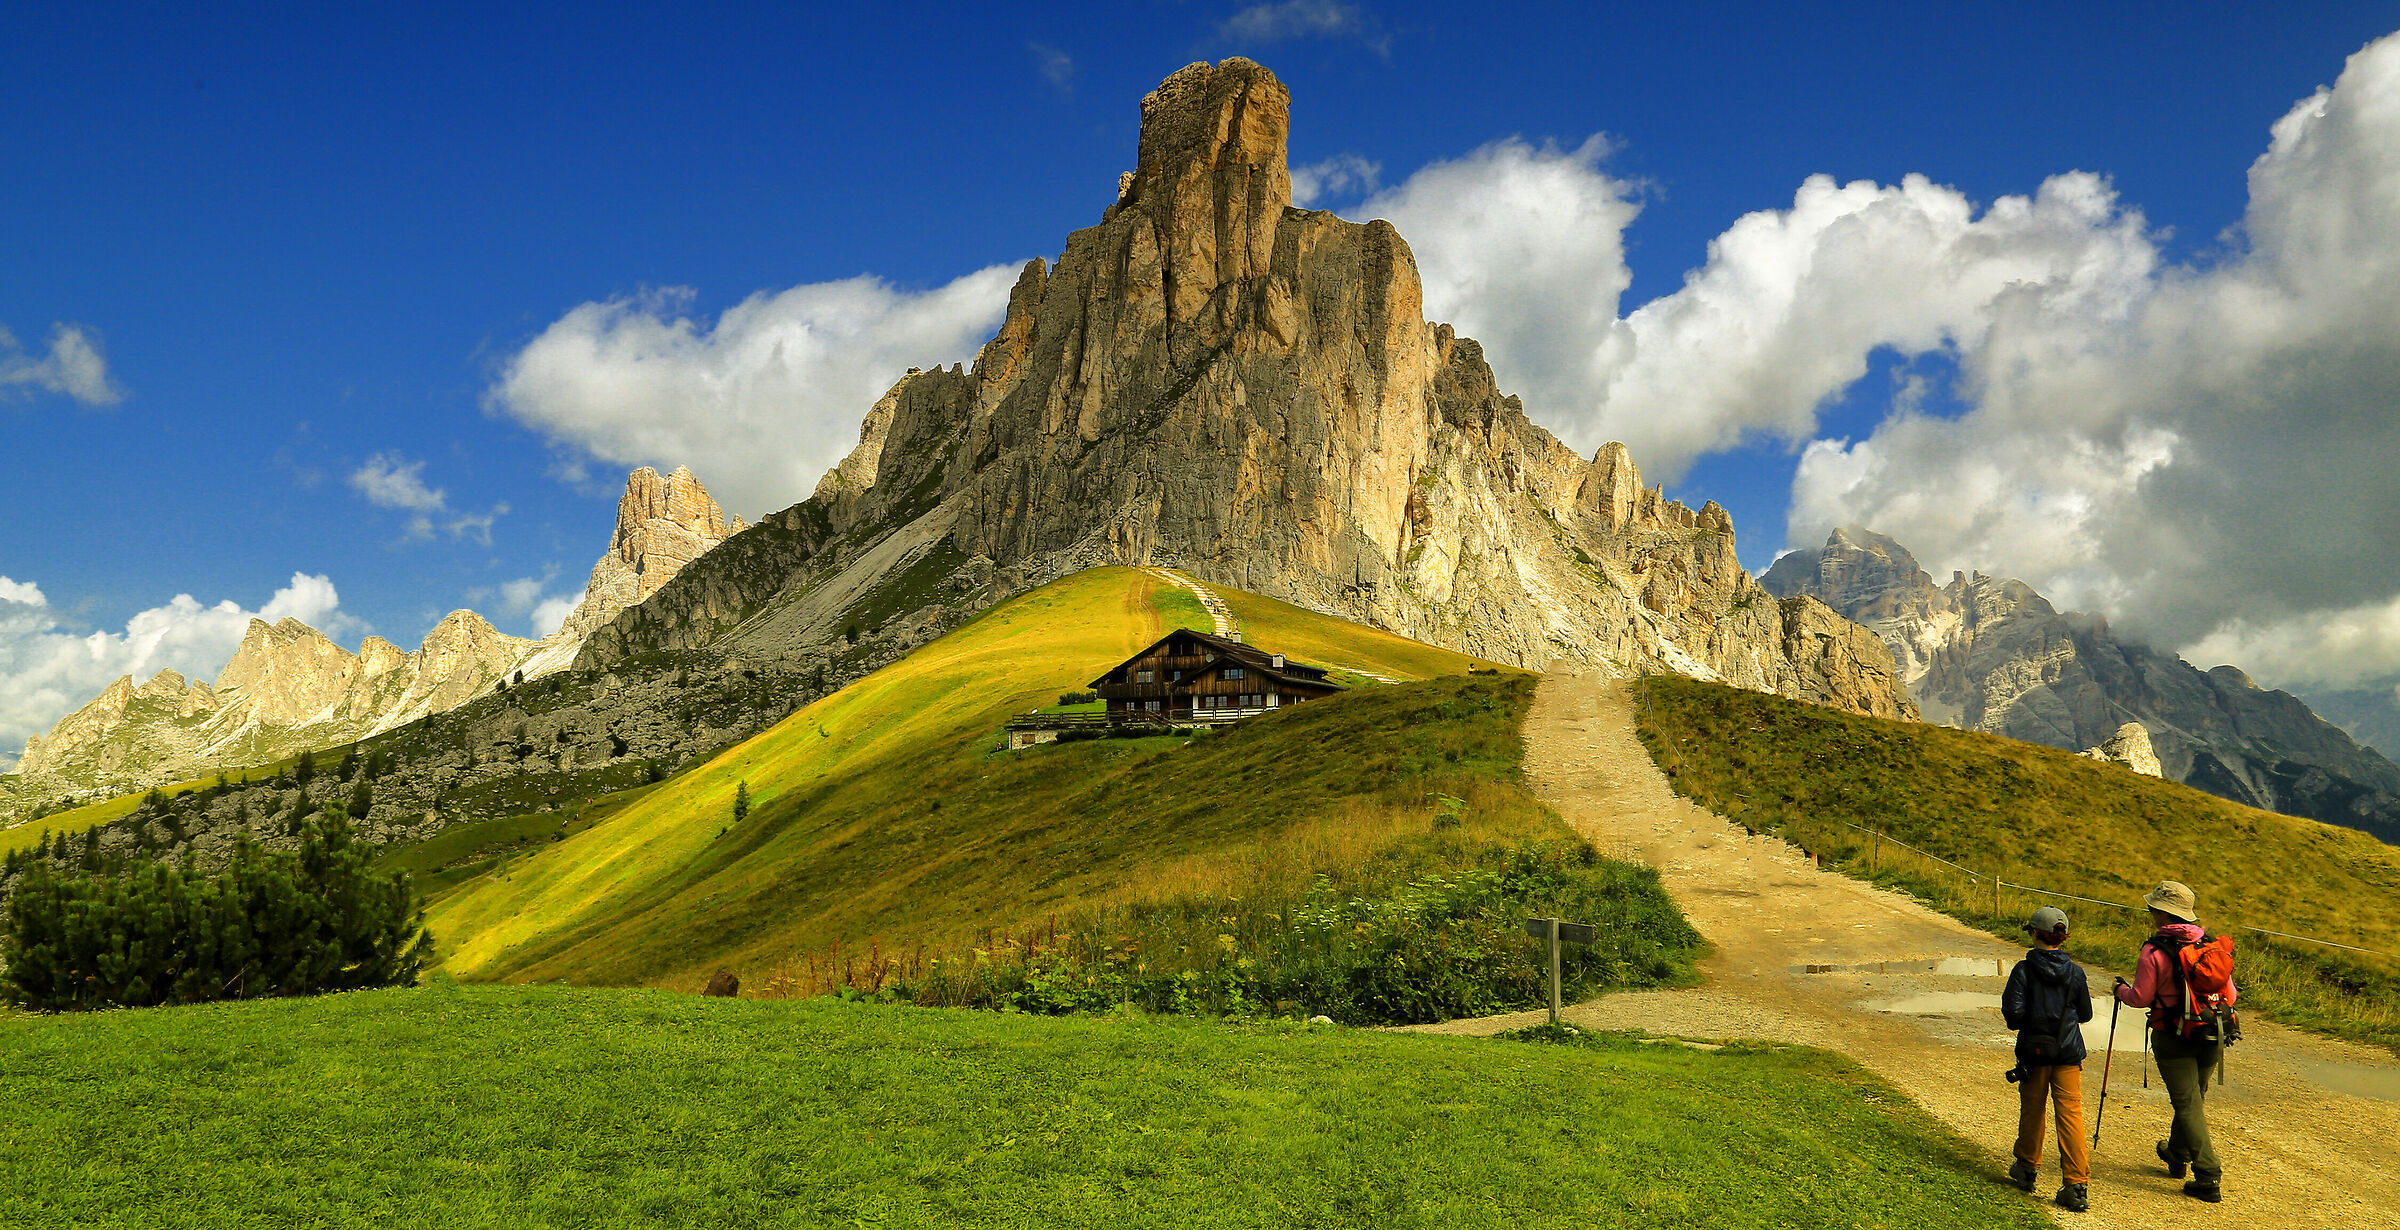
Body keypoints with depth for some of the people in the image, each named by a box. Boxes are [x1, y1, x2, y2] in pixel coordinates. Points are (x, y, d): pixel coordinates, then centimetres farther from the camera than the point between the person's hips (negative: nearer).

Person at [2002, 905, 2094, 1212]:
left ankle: (2027, 1168, 31)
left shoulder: (2024, 970, -11)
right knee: (2071, 1114, -1)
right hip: (2068, 1052, 1)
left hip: (2034, 1051, -1)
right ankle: (2077, 1186, -7)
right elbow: (2085, 1015, 7)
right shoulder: (2075, 972, -2)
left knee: (2032, 1109, 16)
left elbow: (2012, 1011, -17)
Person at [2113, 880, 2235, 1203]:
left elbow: (2141, 998, -12)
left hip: (2174, 1039, -6)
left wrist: (2121, 989, 9)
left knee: (2187, 1104, 0)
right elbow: (2229, 994, 5)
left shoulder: (2155, 951, -16)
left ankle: (2209, 1178, -5)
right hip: (2212, 1037, 6)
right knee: (2195, 1100, 21)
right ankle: (2177, 1154, 41)